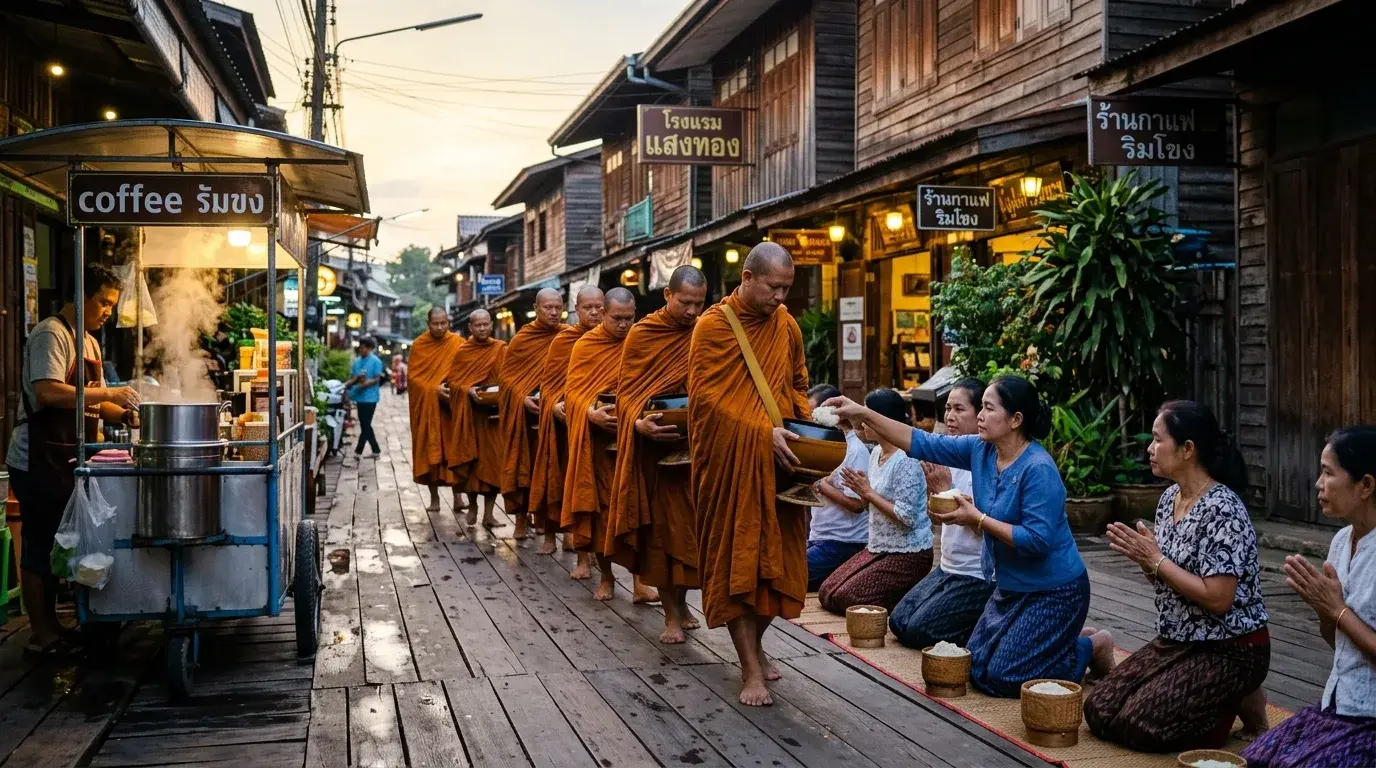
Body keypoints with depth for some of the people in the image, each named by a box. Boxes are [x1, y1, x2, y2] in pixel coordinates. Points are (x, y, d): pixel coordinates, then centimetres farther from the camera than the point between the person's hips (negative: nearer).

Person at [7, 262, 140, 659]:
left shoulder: (89, 342, 16)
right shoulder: (50, 334, -13)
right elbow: (49, 392, -26)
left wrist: (123, 413, 3)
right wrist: (108, 394, -23)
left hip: (64, 459, 9)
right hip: (39, 459, -9)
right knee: (41, 545, -2)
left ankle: (50, 626, 22)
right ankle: (42, 637, 5)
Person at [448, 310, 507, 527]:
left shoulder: (501, 349, 4)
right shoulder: (462, 351, 6)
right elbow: (453, 380, 4)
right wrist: (468, 390, -15)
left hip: (493, 412, -1)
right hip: (468, 413, 1)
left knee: (493, 460, -4)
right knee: (470, 459, 3)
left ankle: (488, 512, 0)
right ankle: (472, 506, 19)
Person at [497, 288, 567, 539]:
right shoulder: (522, 338, 1)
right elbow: (504, 375, 1)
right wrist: (523, 398, -14)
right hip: (523, 414, 0)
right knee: (523, 463, 2)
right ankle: (521, 516, 10)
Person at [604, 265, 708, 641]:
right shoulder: (642, 334, -3)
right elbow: (626, 392, -4)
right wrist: (639, 423, -23)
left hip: (696, 446, 2)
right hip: (654, 446, -2)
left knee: (691, 524, 7)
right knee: (662, 526, 0)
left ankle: (680, 601, 25)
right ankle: (672, 614, 7)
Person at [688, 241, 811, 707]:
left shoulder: (787, 326, 8)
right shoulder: (714, 325, -8)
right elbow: (707, 398, -13)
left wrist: (806, 424, 1)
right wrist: (764, 432, -19)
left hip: (778, 460, 5)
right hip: (731, 461, -5)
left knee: (778, 556, 9)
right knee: (736, 558, 0)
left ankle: (755, 643, 30)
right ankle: (751, 669, 5)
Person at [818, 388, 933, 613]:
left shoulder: (906, 461, -20)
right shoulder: (876, 453, 7)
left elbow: (906, 517, -24)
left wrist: (869, 492, -18)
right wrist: (861, 490, -6)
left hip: (908, 554, -9)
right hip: (878, 548, 9)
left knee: (845, 598, -16)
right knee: (826, 593, 5)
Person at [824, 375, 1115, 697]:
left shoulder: (1039, 470, -25)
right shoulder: (981, 450, -4)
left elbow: (1037, 539, -29)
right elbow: (922, 443, -4)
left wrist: (978, 519, -26)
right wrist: (863, 414, -11)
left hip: (1053, 592, -8)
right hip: (1011, 587, 8)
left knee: (1003, 679, -5)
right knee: (977, 669, 13)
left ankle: (1093, 648, 14)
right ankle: (1063, 640, 27)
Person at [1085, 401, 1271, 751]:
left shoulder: (1222, 510, -22)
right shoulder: (1169, 499, 4)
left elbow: (1218, 599, -26)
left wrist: (1155, 560, -21)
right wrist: (1142, 556, -8)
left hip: (1229, 650, -8)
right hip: (1176, 641, 8)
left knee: (1139, 723, -18)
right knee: (1099, 710, -1)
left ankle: (1239, 703, 4)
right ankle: (1217, 700, 14)